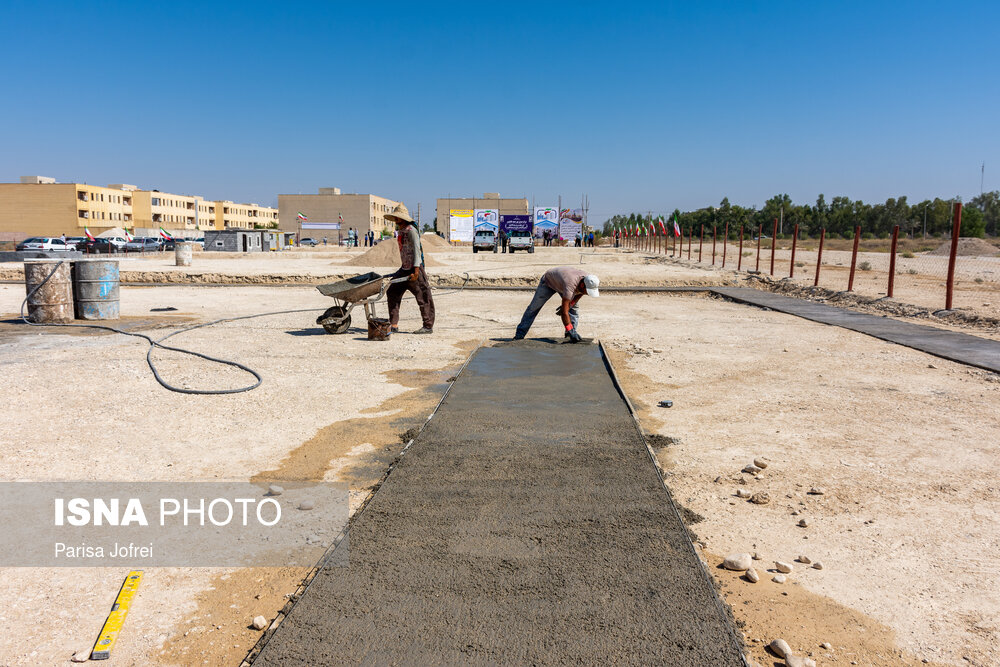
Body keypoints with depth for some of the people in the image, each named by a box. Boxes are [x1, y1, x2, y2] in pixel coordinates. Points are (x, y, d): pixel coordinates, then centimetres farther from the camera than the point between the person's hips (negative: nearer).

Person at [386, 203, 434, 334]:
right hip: (405, 268, 10)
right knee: (392, 292, 7)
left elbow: (417, 250, -19)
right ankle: (393, 324, 10)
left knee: (423, 297, -3)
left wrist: (416, 269, -26)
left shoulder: (411, 230, -13)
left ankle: (428, 326, 4)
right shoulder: (400, 231, 14)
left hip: (415, 269, -10)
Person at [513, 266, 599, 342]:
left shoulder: (588, 281, -27)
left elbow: (579, 294, -2)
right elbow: (564, 312, -46)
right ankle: (519, 335, 5)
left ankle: (571, 337, -5)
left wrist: (568, 305, -10)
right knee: (533, 308, -2)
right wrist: (570, 331, -45)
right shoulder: (570, 285, -48)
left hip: (560, 282, 6)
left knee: (573, 308, -7)